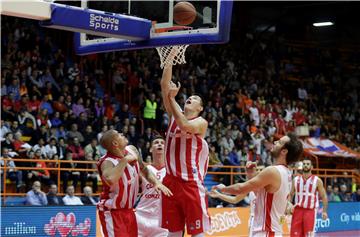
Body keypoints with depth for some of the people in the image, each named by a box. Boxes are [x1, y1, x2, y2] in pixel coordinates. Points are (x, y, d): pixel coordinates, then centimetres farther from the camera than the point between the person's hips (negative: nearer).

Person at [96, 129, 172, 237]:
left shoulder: (132, 150, -2)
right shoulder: (108, 162, -26)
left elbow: (143, 169, 16)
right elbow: (111, 181, -48)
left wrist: (156, 182, -1)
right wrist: (124, 160, -37)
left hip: (128, 210, 8)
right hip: (112, 211, -8)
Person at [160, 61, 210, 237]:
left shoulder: (201, 122, 0)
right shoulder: (174, 115, 13)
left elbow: (185, 126, -23)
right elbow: (164, 84, 6)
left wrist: (172, 99, -14)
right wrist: (170, 59, -1)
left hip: (191, 183, -5)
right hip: (171, 181, 5)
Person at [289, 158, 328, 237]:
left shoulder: (317, 180, -2)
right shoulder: (296, 180, 8)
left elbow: (324, 196, -1)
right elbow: (291, 195, 16)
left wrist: (324, 211, -11)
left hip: (310, 211, -3)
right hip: (298, 210, 3)